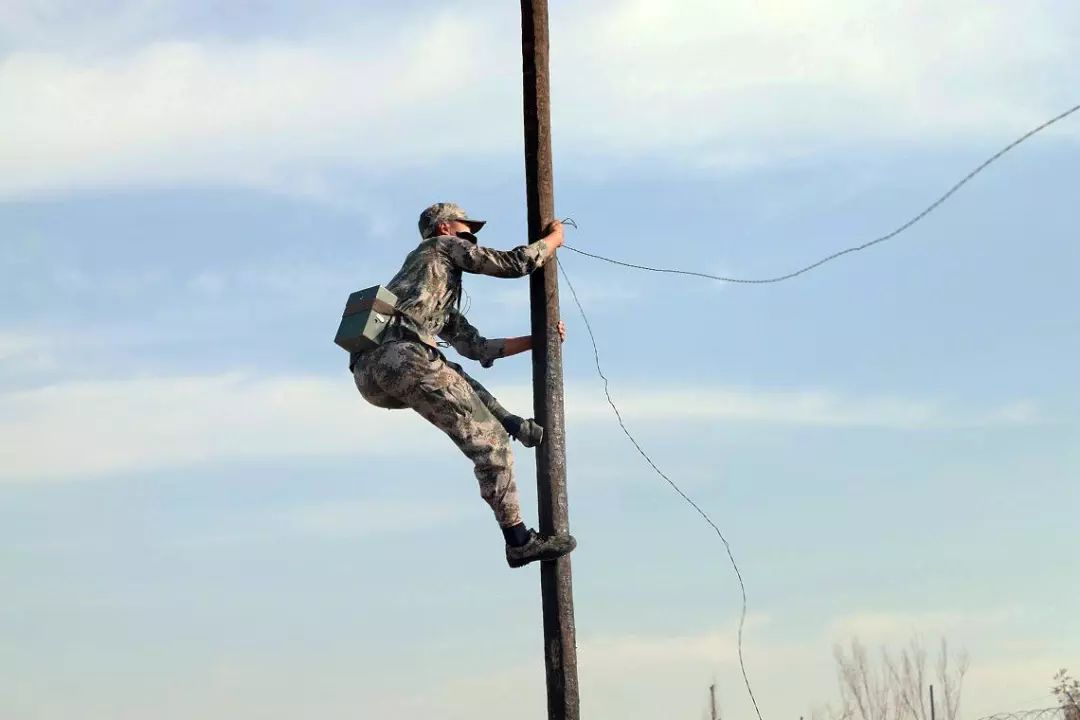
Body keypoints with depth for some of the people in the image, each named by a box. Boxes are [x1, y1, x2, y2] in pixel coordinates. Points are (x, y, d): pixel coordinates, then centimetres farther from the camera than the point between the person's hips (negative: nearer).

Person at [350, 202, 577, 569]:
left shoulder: (439, 303, 41)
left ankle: (511, 423, 17)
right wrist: (555, 236, 31)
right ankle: (519, 539, -1)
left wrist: (536, 340, 41)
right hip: (401, 358, -8)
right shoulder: (444, 245, 19)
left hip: (367, 375, 8)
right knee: (488, 443, -2)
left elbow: (479, 348, 41)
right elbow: (515, 263, 14)